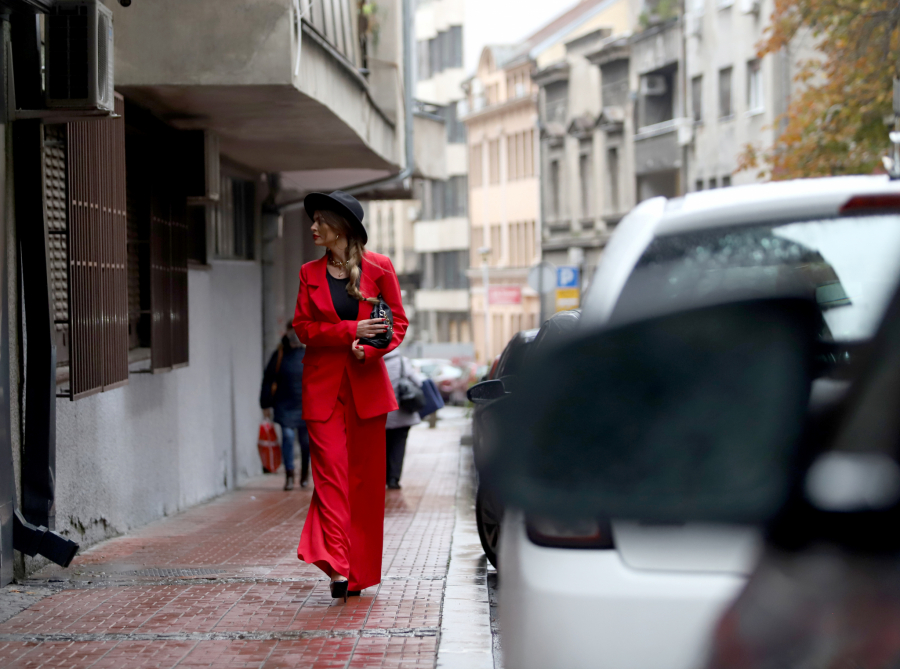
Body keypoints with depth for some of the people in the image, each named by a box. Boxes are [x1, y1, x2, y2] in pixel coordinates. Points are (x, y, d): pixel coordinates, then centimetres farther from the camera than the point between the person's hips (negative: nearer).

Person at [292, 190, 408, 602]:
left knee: (365, 477, 3)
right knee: (330, 471, -12)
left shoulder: (379, 268, 3)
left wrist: (370, 348, -13)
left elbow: (398, 323, 5)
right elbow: (303, 327, 3)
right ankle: (336, 566, -19)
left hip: (367, 384, 0)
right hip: (323, 386, 0)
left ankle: (359, 570, 12)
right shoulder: (310, 273, 9)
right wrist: (351, 331, -12)